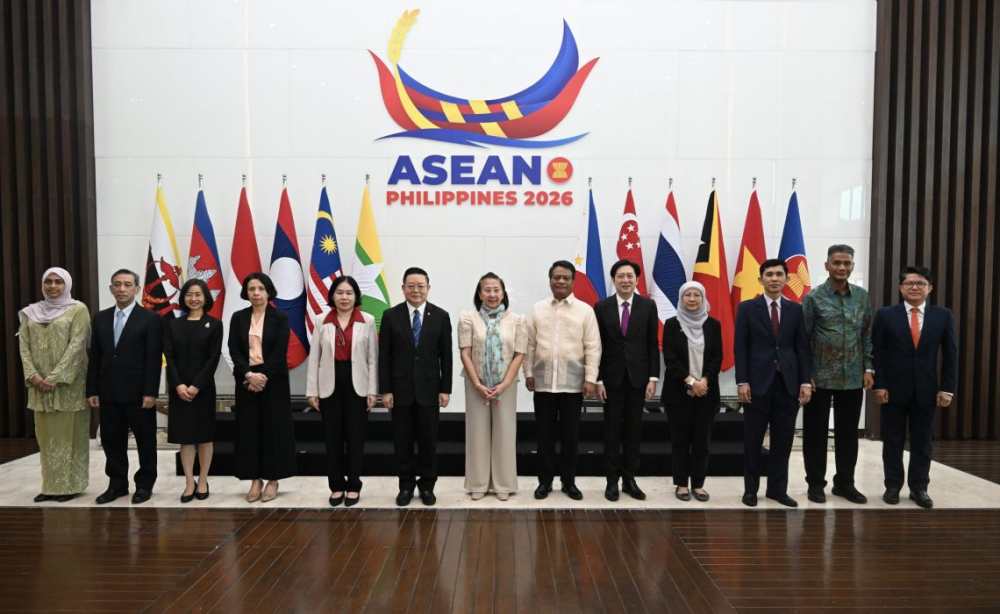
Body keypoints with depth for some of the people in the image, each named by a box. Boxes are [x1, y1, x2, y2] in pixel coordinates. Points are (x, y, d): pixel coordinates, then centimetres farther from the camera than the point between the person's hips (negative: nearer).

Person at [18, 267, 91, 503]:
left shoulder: (78, 309, -4)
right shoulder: (31, 312, 10)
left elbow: (76, 345, -12)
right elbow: (24, 345, 5)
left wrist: (55, 377, -17)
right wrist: (32, 375, -10)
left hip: (68, 383, -5)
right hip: (39, 385, 5)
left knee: (69, 434, 2)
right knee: (45, 435, 9)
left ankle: (70, 485, 10)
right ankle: (51, 485, 17)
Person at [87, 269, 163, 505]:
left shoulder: (150, 319, -5)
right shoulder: (101, 318, 10)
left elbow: (154, 359, -10)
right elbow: (95, 357, 9)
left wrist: (150, 392, -15)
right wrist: (92, 390, 4)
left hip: (138, 393, -4)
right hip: (109, 393, 5)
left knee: (145, 441, 6)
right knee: (111, 441, 11)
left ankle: (144, 484, 19)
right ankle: (117, 484, 24)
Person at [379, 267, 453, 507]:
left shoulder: (441, 316, 0)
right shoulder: (390, 316, -1)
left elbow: (446, 356, 1)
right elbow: (384, 356, -1)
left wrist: (445, 389, -3)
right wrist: (385, 390, -5)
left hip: (429, 390, 0)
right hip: (400, 390, 0)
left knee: (428, 441, 7)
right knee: (402, 441, 8)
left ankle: (427, 485, 22)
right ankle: (406, 486, 22)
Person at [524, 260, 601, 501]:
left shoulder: (585, 310, 0)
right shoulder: (537, 309, 6)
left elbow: (592, 348, -2)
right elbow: (530, 344, 6)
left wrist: (591, 379, -8)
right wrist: (528, 373, 2)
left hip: (573, 383, -1)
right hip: (543, 382, 1)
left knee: (570, 435, 7)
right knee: (545, 434, 8)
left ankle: (569, 481, 20)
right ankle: (545, 481, 19)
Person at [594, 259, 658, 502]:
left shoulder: (648, 306, 1)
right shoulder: (602, 307, 0)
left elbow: (653, 344, 2)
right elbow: (597, 346, 0)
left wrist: (653, 378, -4)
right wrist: (598, 380, -5)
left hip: (638, 378, 1)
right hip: (612, 378, -1)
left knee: (634, 430, 7)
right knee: (612, 431, 5)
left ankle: (630, 479, 17)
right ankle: (612, 480, 13)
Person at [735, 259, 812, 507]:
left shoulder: (796, 309, 8)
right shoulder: (747, 308, 1)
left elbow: (802, 348, 6)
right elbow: (741, 347, -3)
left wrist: (805, 381, -2)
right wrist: (742, 381, -10)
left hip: (788, 383, 2)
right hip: (758, 382, -2)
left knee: (783, 440, 7)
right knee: (753, 440, 5)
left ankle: (778, 488, 18)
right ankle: (750, 489, 16)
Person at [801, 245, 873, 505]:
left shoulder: (862, 296, 5)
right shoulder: (814, 297, -6)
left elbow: (867, 335, 11)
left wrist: (868, 368, 4)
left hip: (853, 378, 4)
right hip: (820, 378, -3)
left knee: (848, 433, 11)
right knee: (816, 433, 5)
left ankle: (845, 483, 24)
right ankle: (816, 483, 17)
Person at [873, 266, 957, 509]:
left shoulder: (943, 316, 3)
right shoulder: (885, 315, -1)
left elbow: (950, 355, 4)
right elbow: (876, 353, -2)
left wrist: (947, 388, -3)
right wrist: (879, 385, -9)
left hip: (926, 390, 1)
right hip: (893, 388, -1)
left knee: (922, 442, 8)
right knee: (893, 441, 7)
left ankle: (918, 487, 20)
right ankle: (893, 486, 17)